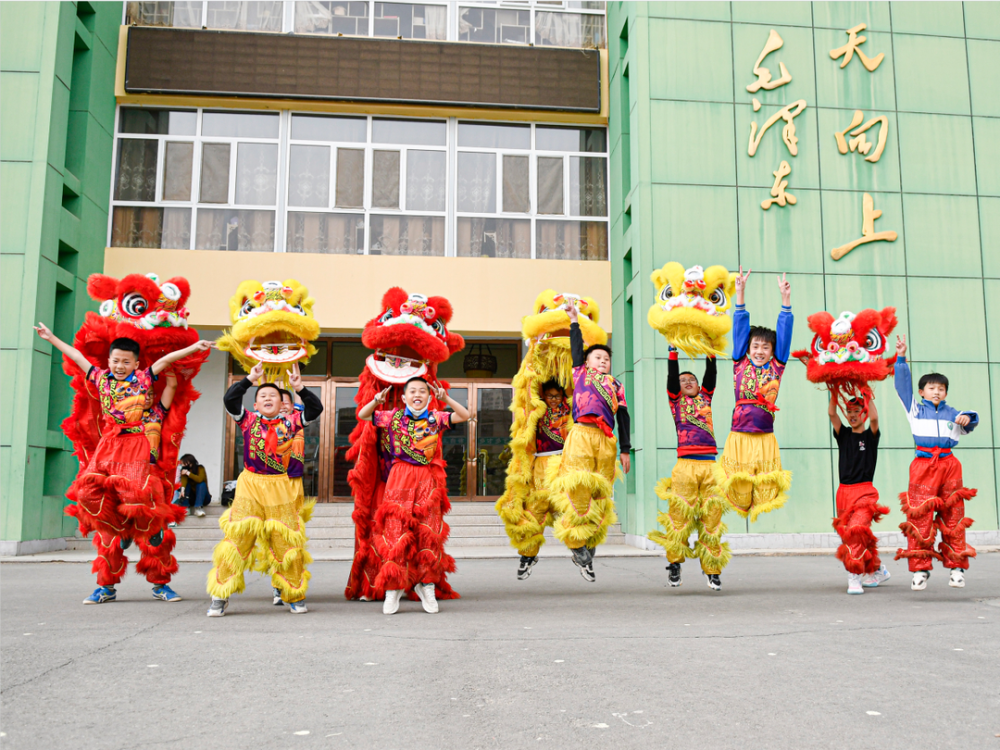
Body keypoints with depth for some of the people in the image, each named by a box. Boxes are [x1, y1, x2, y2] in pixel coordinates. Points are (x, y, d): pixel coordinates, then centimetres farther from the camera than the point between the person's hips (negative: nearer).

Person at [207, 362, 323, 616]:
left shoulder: (289, 422, 8)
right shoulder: (248, 420, 7)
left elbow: (316, 408, 1)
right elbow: (229, 399, -6)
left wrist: (299, 387, -10)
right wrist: (250, 379, -10)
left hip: (279, 486, 1)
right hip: (249, 484, -1)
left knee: (287, 542, 4)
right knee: (238, 537, -6)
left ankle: (295, 595, 19)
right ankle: (220, 596, 5)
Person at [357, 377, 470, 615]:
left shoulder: (436, 418, 8)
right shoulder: (393, 417, 8)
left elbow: (464, 415, 2)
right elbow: (362, 416, 12)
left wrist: (446, 399, -10)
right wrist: (376, 401, -6)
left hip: (427, 480, 1)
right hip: (399, 479, -1)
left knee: (429, 532, 3)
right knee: (395, 532, -2)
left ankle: (426, 585, 16)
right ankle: (393, 588, 6)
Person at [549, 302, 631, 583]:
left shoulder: (616, 386, 25)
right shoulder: (580, 373, 21)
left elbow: (623, 418, 19)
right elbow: (576, 347, 20)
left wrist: (625, 449, 12)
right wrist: (574, 320, 28)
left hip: (606, 441, 3)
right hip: (581, 435, -3)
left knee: (601, 496, 1)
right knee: (578, 490, -12)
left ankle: (588, 552, 8)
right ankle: (577, 544, 1)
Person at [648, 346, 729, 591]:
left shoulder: (706, 397, 21)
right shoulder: (675, 400, 15)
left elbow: (711, 374, 13)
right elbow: (671, 375, 5)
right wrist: (673, 349, 3)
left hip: (710, 464, 2)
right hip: (686, 465, -2)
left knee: (712, 516, 1)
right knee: (681, 515, -5)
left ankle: (712, 569, 9)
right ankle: (674, 563, 11)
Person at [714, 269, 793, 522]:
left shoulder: (776, 366, 8)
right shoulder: (740, 364, 7)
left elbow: (784, 331, 5)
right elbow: (740, 327, 5)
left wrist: (785, 298, -1)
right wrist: (740, 293, 3)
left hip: (765, 439, 1)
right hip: (739, 437, -1)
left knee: (766, 494, 1)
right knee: (740, 495, 2)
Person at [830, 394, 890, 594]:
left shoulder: (870, 436, 3)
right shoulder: (843, 434, 12)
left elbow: (874, 418, -18)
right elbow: (831, 413, -2)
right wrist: (834, 390, -6)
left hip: (865, 492, -5)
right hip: (844, 492, 5)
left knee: (857, 530, -23)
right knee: (847, 533, 7)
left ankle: (854, 576, -20)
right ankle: (878, 570, 27)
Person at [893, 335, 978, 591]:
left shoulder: (951, 413, 21)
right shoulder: (915, 409, 16)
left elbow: (970, 421, 9)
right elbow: (903, 386, 11)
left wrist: (967, 417, -13)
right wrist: (901, 358, 4)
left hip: (949, 464, 2)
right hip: (923, 464, -2)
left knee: (954, 515, 1)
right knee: (919, 515, -8)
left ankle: (957, 566, 9)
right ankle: (920, 569, -4)